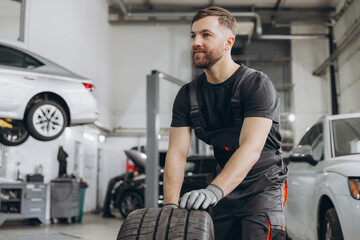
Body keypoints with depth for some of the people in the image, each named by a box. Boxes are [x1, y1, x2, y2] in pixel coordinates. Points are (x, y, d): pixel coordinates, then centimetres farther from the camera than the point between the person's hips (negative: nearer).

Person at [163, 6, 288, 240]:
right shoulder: (187, 95, -1)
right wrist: (171, 205, -24)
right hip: (225, 188, 5)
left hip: (263, 186, -5)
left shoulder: (257, 85, -17)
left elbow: (251, 147, -30)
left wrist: (214, 190, -45)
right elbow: (177, 152, -8)